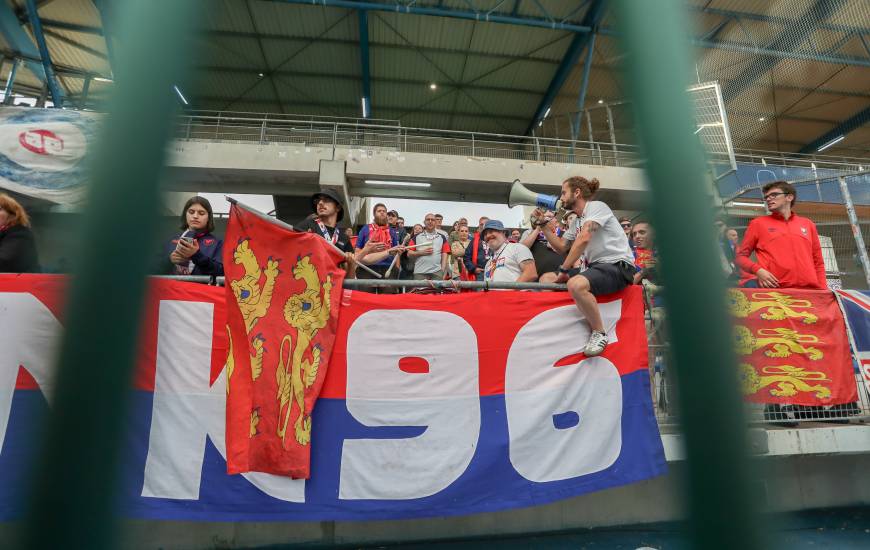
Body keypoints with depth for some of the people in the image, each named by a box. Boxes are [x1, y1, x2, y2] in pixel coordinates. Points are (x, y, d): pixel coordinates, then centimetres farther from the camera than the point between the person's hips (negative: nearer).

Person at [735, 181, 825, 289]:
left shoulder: (808, 224, 19)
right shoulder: (758, 223, 9)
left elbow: (818, 262, 20)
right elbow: (740, 256, 7)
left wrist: (823, 290, 9)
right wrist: (758, 270, -11)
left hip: (810, 290, 3)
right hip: (775, 290, -3)